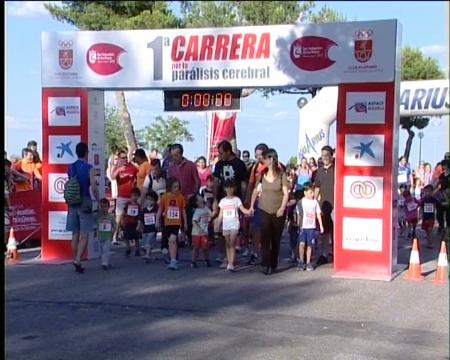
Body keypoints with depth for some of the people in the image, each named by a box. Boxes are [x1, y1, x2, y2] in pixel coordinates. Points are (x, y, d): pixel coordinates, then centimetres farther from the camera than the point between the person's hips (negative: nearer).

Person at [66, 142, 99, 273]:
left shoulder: (70, 168, 7)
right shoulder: (89, 168, -9)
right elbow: (94, 188, -13)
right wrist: (98, 201, 0)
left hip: (73, 203, 5)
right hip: (85, 203, -5)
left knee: (75, 234, 12)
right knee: (84, 235, 0)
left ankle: (76, 261, 18)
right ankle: (78, 260, -12)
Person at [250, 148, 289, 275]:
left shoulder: (281, 174, -5)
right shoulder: (262, 174, 2)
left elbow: (286, 193, -5)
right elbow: (256, 190, 10)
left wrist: (282, 208, -14)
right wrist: (251, 205, 5)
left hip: (278, 212, -1)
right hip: (265, 211, 1)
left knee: (276, 239, 8)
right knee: (265, 238, -11)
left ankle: (274, 264, 20)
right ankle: (267, 264, -14)